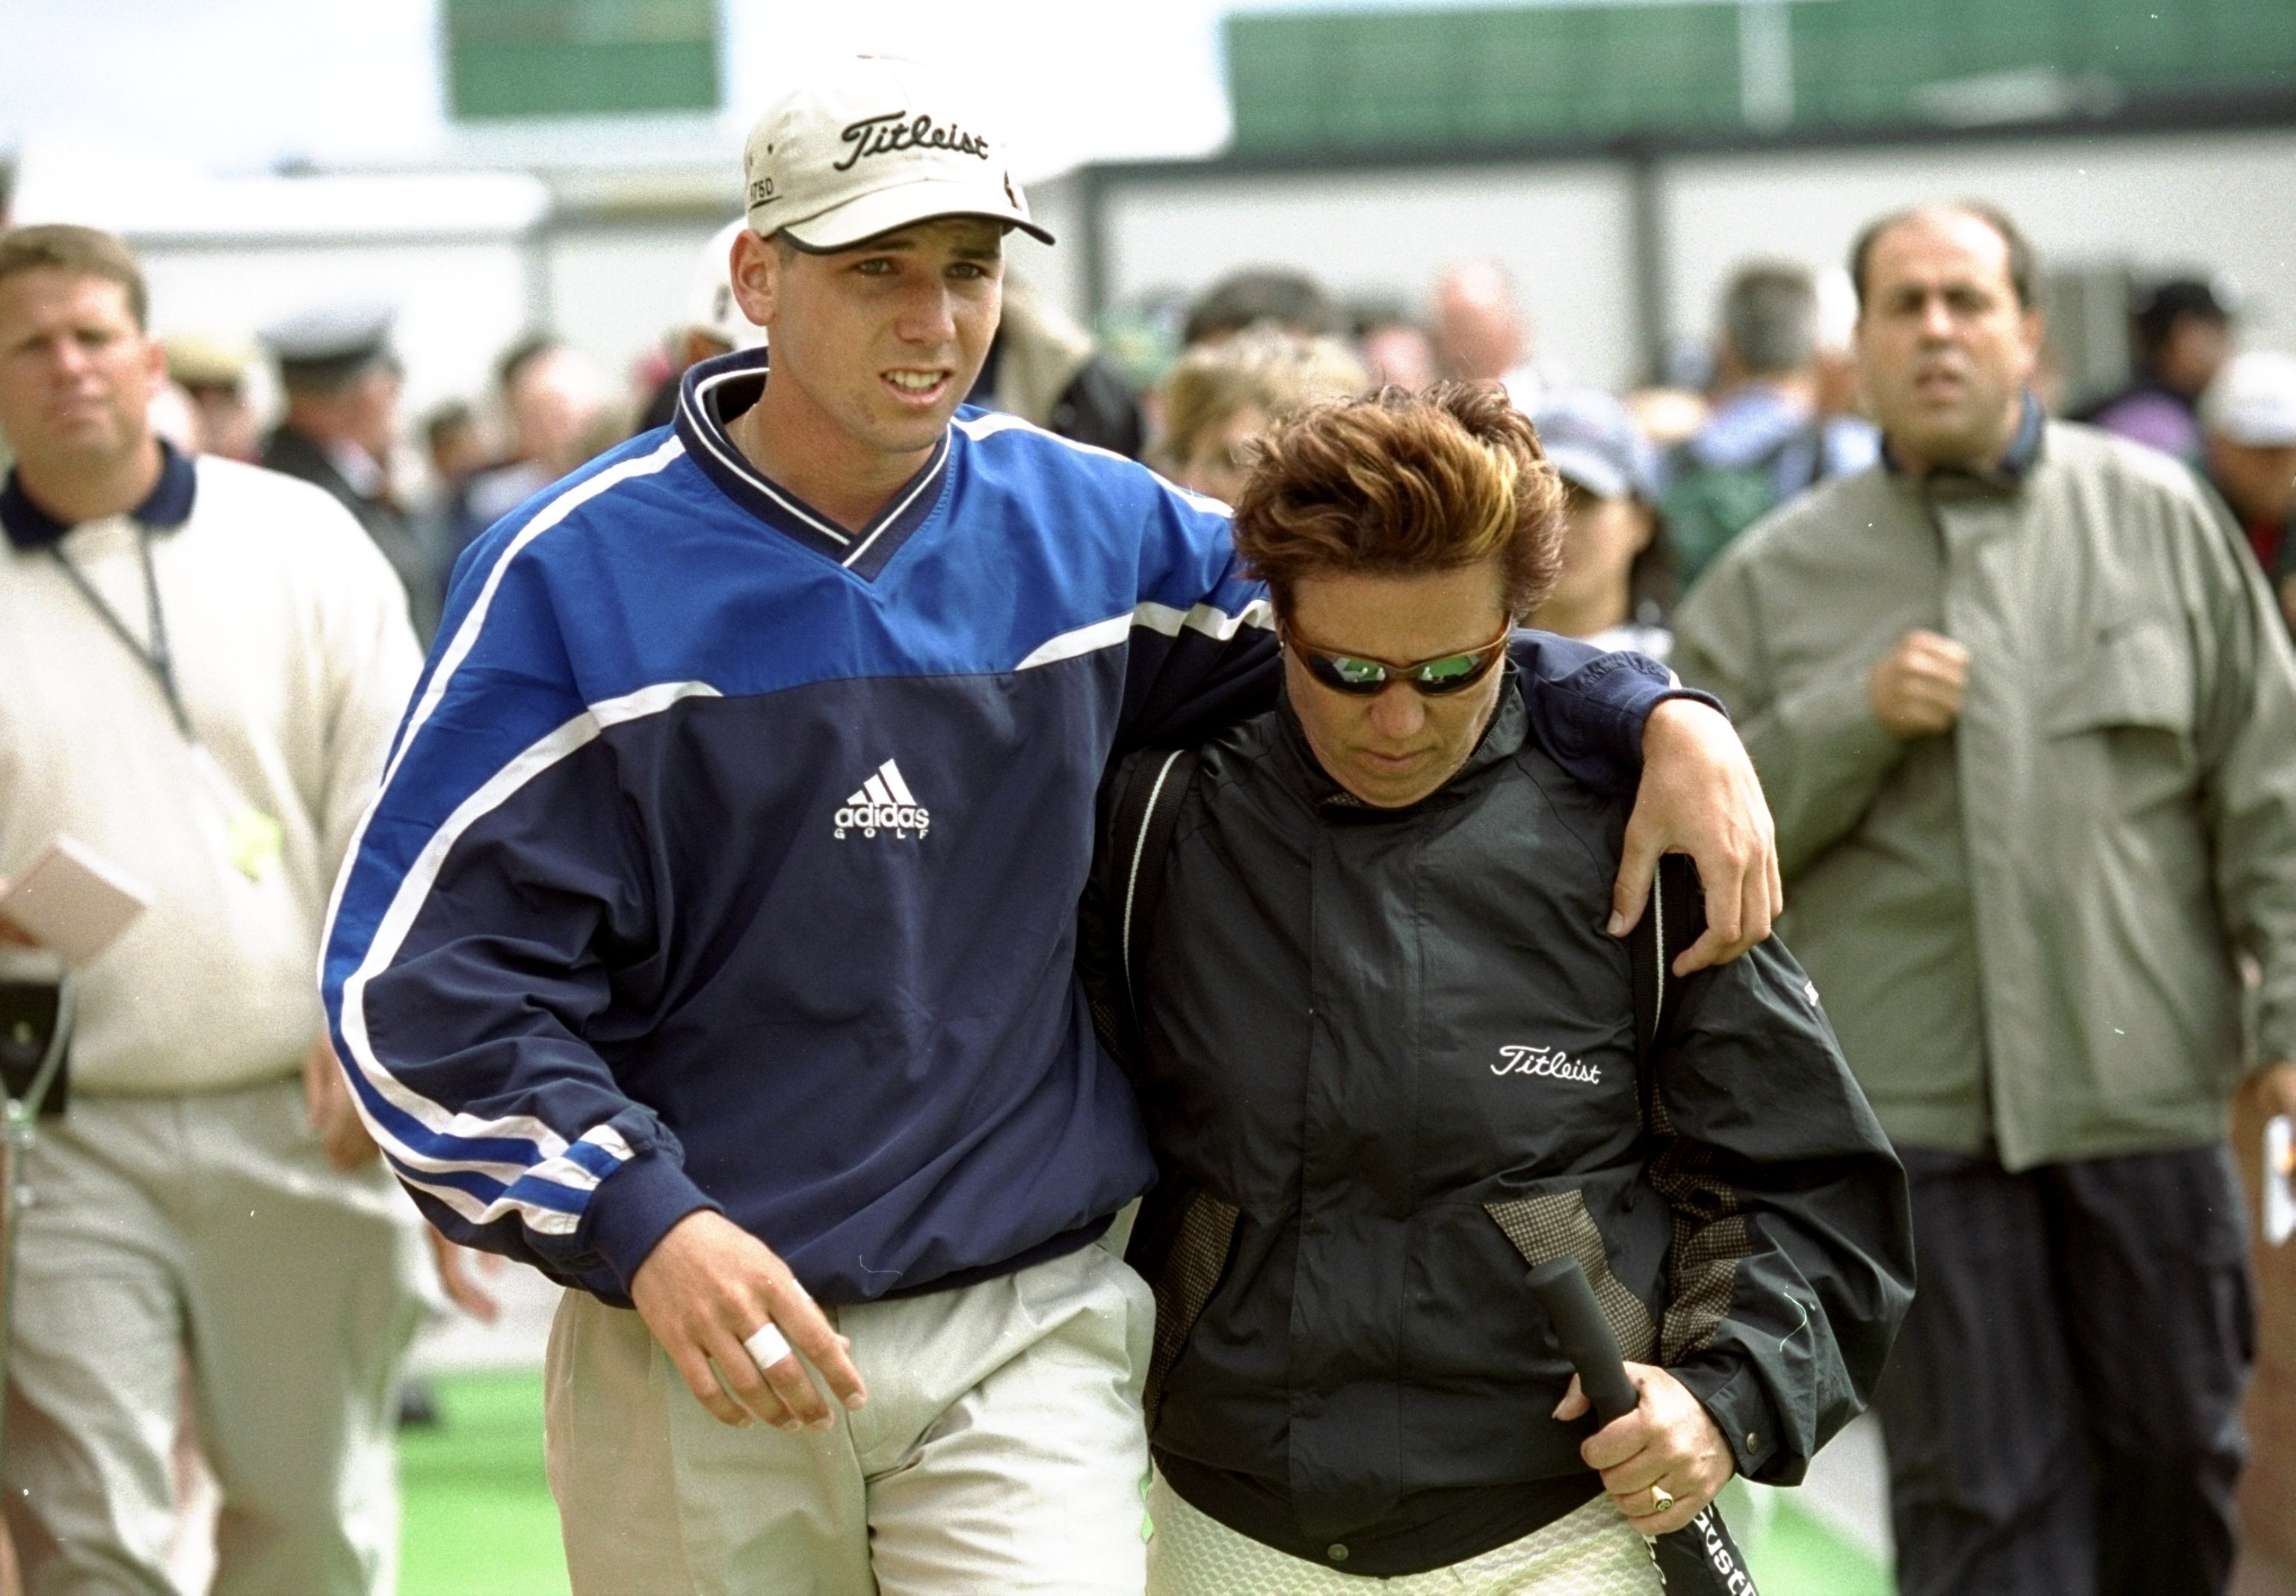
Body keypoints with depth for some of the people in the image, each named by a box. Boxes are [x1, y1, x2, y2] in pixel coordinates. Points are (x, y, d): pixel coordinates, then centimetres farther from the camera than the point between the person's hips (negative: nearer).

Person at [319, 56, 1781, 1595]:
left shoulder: (1088, 526, 5)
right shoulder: (578, 574, -6)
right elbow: (423, 976, -9)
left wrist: (1658, 716, -1)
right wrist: (641, 1222, -22)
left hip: (1026, 1345, 2)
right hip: (691, 1359, -1)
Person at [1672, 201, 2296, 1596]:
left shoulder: (2159, 518, 4)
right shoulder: (1778, 580, 4)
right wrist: (1852, 724, -11)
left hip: (2144, 1087, 1)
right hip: (1919, 1106, -1)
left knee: (2175, 1450, 11)